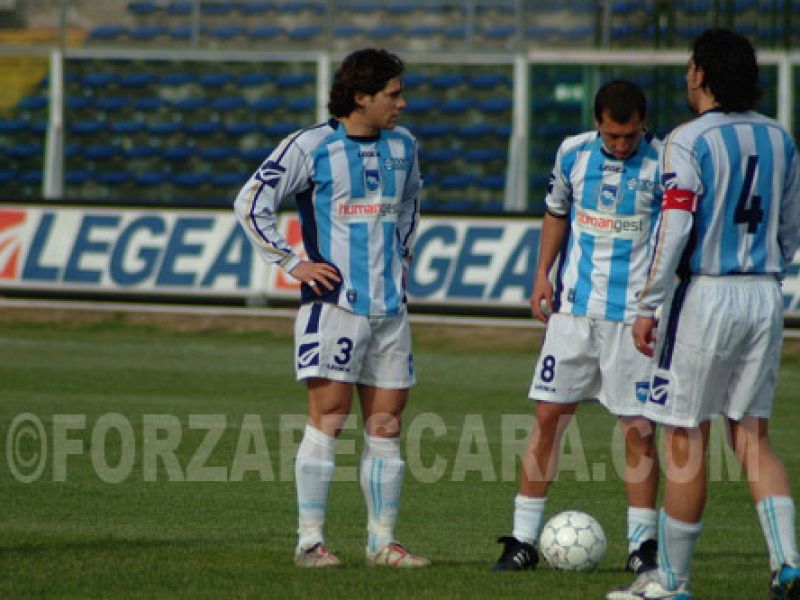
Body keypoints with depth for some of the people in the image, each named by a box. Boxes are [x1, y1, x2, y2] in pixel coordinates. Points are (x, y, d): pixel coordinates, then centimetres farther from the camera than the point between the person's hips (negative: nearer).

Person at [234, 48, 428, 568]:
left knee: (386, 425, 5)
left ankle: (382, 541, 10)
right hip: (334, 303, -6)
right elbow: (251, 203, -5)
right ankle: (310, 540, -5)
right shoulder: (311, 147, -5)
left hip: (390, 306, 6)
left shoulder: (402, 145, 12)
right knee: (328, 419, -8)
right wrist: (292, 263, -8)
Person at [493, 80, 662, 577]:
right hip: (574, 308, 3)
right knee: (549, 418, 1)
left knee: (638, 430, -1)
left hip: (634, 313, -3)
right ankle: (524, 539, 6)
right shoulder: (573, 154, 3)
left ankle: (642, 544, 9)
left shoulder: (664, 164, -7)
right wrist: (542, 273, 9)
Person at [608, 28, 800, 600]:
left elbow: (675, 231, -15)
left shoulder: (690, 141, -11)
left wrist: (648, 306, -9)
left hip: (706, 295, -6)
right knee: (752, 437, 11)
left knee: (685, 440, 2)